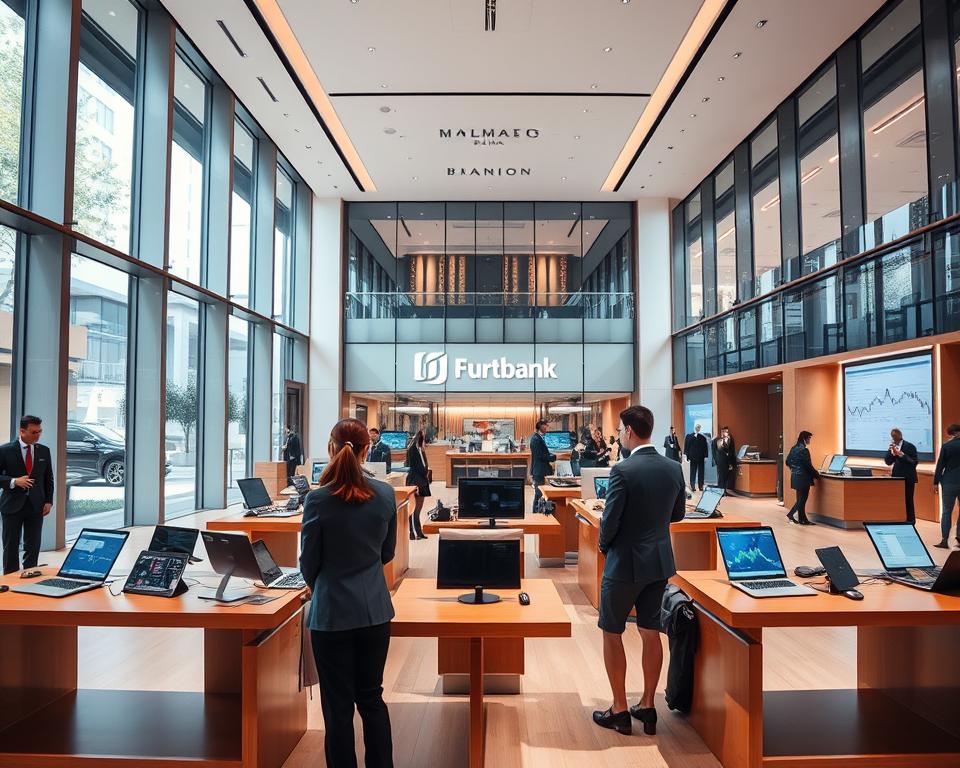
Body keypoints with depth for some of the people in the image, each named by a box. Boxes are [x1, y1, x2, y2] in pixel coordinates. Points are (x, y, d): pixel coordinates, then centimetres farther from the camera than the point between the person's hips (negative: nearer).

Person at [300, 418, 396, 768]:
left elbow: (308, 562, -5)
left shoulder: (318, 499, -16)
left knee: (338, 705, 11)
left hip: (332, 612, -3)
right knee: (372, 696, 19)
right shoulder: (385, 494, -6)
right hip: (375, 610, 4)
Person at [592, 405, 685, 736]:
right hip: (660, 561, 6)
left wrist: (604, 545, 1)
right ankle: (647, 707, 27)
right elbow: (677, 514, 10)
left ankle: (619, 710, 18)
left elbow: (610, 520, -19)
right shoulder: (674, 468, -1)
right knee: (651, 633, 16)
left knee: (612, 634, 10)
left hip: (625, 562, -6)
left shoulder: (623, 471, -22)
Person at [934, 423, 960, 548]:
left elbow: (940, 465, -5)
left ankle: (944, 540, -2)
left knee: (946, 511, 2)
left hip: (949, 483, -2)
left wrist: (936, 482, 2)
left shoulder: (946, 446, -6)